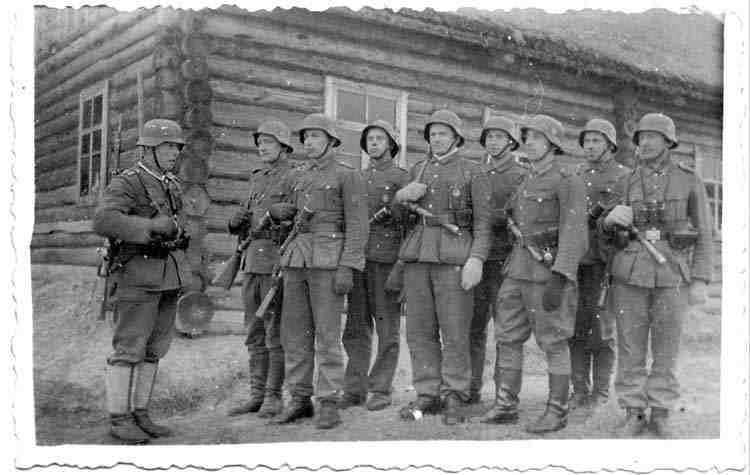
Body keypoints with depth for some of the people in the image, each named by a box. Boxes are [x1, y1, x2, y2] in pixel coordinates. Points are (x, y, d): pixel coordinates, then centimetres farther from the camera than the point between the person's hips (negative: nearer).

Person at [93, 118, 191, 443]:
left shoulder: (171, 185, 14)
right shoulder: (126, 183, -10)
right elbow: (104, 222, -26)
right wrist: (152, 226, -29)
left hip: (168, 276, 8)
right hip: (137, 275, -8)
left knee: (154, 349, 9)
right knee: (129, 348, -4)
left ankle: (139, 414, 17)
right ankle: (119, 419, 5)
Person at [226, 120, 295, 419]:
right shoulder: (257, 179, 19)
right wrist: (236, 223, 4)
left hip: (279, 260, -7)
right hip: (252, 260, 7)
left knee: (275, 332, -4)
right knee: (255, 333, 8)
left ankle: (274, 397, 3)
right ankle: (257, 394, 15)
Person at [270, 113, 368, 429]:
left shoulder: (348, 176, -1)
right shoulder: (298, 179, 19)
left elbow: (357, 225, -8)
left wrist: (347, 268, -17)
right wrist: (281, 211, 4)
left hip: (329, 260, -6)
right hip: (297, 259, 6)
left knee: (327, 334, -7)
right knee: (294, 333, 4)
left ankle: (329, 404, 0)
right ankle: (300, 400, 13)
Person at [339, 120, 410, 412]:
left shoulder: (402, 177, 4)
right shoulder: (357, 179, 20)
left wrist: (390, 210, -22)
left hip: (387, 256, -5)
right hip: (358, 256, 5)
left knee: (387, 327, -1)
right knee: (356, 327, 4)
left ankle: (381, 390, 5)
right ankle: (354, 389, 9)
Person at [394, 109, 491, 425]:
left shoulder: (472, 172, 3)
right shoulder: (418, 170, 18)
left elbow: (483, 221, -2)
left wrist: (476, 259, -16)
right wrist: (402, 195, 2)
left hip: (454, 256, -5)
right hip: (417, 255, 5)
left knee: (455, 331, -4)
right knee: (420, 329, 3)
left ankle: (455, 399, 4)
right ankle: (427, 396, 11)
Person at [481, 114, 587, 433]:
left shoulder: (568, 182, -9)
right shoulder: (527, 183, 17)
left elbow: (573, 233, -18)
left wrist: (559, 279, -27)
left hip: (551, 270, -8)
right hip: (519, 270, 8)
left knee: (553, 342, -2)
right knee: (507, 337, 5)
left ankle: (557, 412, 8)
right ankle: (505, 407, 13)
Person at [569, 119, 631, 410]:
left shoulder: (624, 176, 3)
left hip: (604, 261, -4)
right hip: (574, 259, 4)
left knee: (601, 329, -1)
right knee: (575, 326, 4)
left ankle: (601, 393, 8)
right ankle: (580, 390, 12)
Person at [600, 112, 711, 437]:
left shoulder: (690, 181, 2)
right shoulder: (626, 183, 7)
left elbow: (702, 235, 2)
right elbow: (606, 227, 10)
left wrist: (700, 281, -6)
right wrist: (611, 218, -15)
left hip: (672, 275, -1)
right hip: (630, 273, 2)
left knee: (665, 349, 5)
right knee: (630, 347, 3)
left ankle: (660, 415, 17)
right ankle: (634, 415, 13)